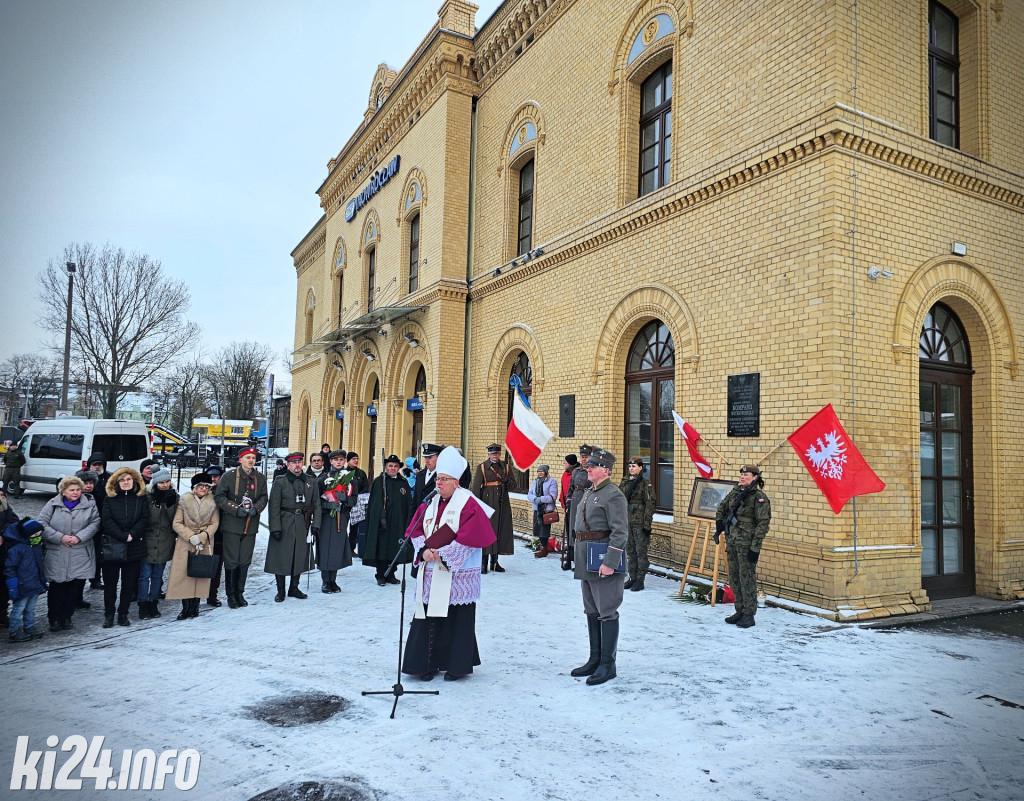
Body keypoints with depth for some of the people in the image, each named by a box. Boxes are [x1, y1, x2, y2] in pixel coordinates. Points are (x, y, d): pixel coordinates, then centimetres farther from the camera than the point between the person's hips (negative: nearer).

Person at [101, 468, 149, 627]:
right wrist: (123, 536, -15)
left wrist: (131, 535, -15)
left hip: (134, 547, 1)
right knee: (110, 583, 5)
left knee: (129, 584, 5)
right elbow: (106, 521, -5)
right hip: (111, 546, 0)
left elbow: (144, 520, -2)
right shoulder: (110, 499, 5)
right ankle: (109, 615, 16)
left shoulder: (141, 498, 6)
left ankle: (123, 614, 16)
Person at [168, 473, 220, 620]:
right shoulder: (184, 501, 1)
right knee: (184, 574, -4)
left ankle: (194, 607, 11)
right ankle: (185, 608, 4)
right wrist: (191, 537, -14)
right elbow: (176, 524, -2)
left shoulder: (213, 503, 3)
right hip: (185, 544, -1)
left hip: (205, 544, 1)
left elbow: (214, 524, 1)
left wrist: (201, 537, -13)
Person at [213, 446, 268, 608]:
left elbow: (264, 497, 11)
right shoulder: (229, 475, -5)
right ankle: (231, 595, 13)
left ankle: (240, 593, 22)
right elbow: (219, 496, -5)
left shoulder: (260, 478, 5)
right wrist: (236, 509, -15)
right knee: (231, 561, 1)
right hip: (232, 524, -3)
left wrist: (256, 508, -9)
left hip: (251, 525, 3)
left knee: (245, 561, 9)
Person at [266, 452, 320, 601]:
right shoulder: (280, 482, -1)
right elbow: (274, 507, -5)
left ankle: (294, 588, 24)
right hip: (284, 525, -3)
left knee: (300, 557, 9)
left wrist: (316, 524, 1)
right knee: (281, 558, 2)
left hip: (303, 526, 3)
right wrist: (275, 528, -11)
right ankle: (280, 591, 15)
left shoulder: (311, 482, 9)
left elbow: (316, 504, 11)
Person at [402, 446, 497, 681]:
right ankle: (429, 663, 18)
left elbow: (470, 536, -16)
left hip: (457, 573, -5)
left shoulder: (468, 504, -8)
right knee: (429, 615, 7)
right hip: (430, 572, 6)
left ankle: (457, 665, 15)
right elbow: (415, 529, 8)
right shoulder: (430, 503, 10)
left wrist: (443, 554, -17)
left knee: (456, 617, 2)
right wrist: (424, 550, -11)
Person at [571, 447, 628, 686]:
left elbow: (620, 532, -20)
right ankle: (595, 659, 26)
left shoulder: (614, 495, -14)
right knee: (591, 612, 16)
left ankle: (608, 664, 8)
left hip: (603, 562, -10)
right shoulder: (588, 493, 15)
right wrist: (579, 558, 22)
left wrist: (610, 562, -24)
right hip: (586, 562, 10)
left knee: (607, 612, -1)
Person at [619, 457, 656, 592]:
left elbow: (650, 505, -10)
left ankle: (640, 580, 8)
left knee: (641, 551, 1)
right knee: (630, 550, 12)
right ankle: (632, 578, 22)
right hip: (626, 521, 6)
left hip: (640, 522, -6)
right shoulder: (624, 481, 9)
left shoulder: (646, 484, -8)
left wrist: (647, 524, -14)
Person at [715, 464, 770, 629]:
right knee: (734, 578, 13)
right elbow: (721, 509, 24)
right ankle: (740, 611, 24)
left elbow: (763, 523, -14)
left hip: (747, 544, -7)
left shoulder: (759, 497, -10)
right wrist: (719, 528, 13)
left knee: (747, 578, -3)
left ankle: (749, 615, 6)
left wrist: (755, 547, -17)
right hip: (731, 541, 8)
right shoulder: (735, 492, 11)